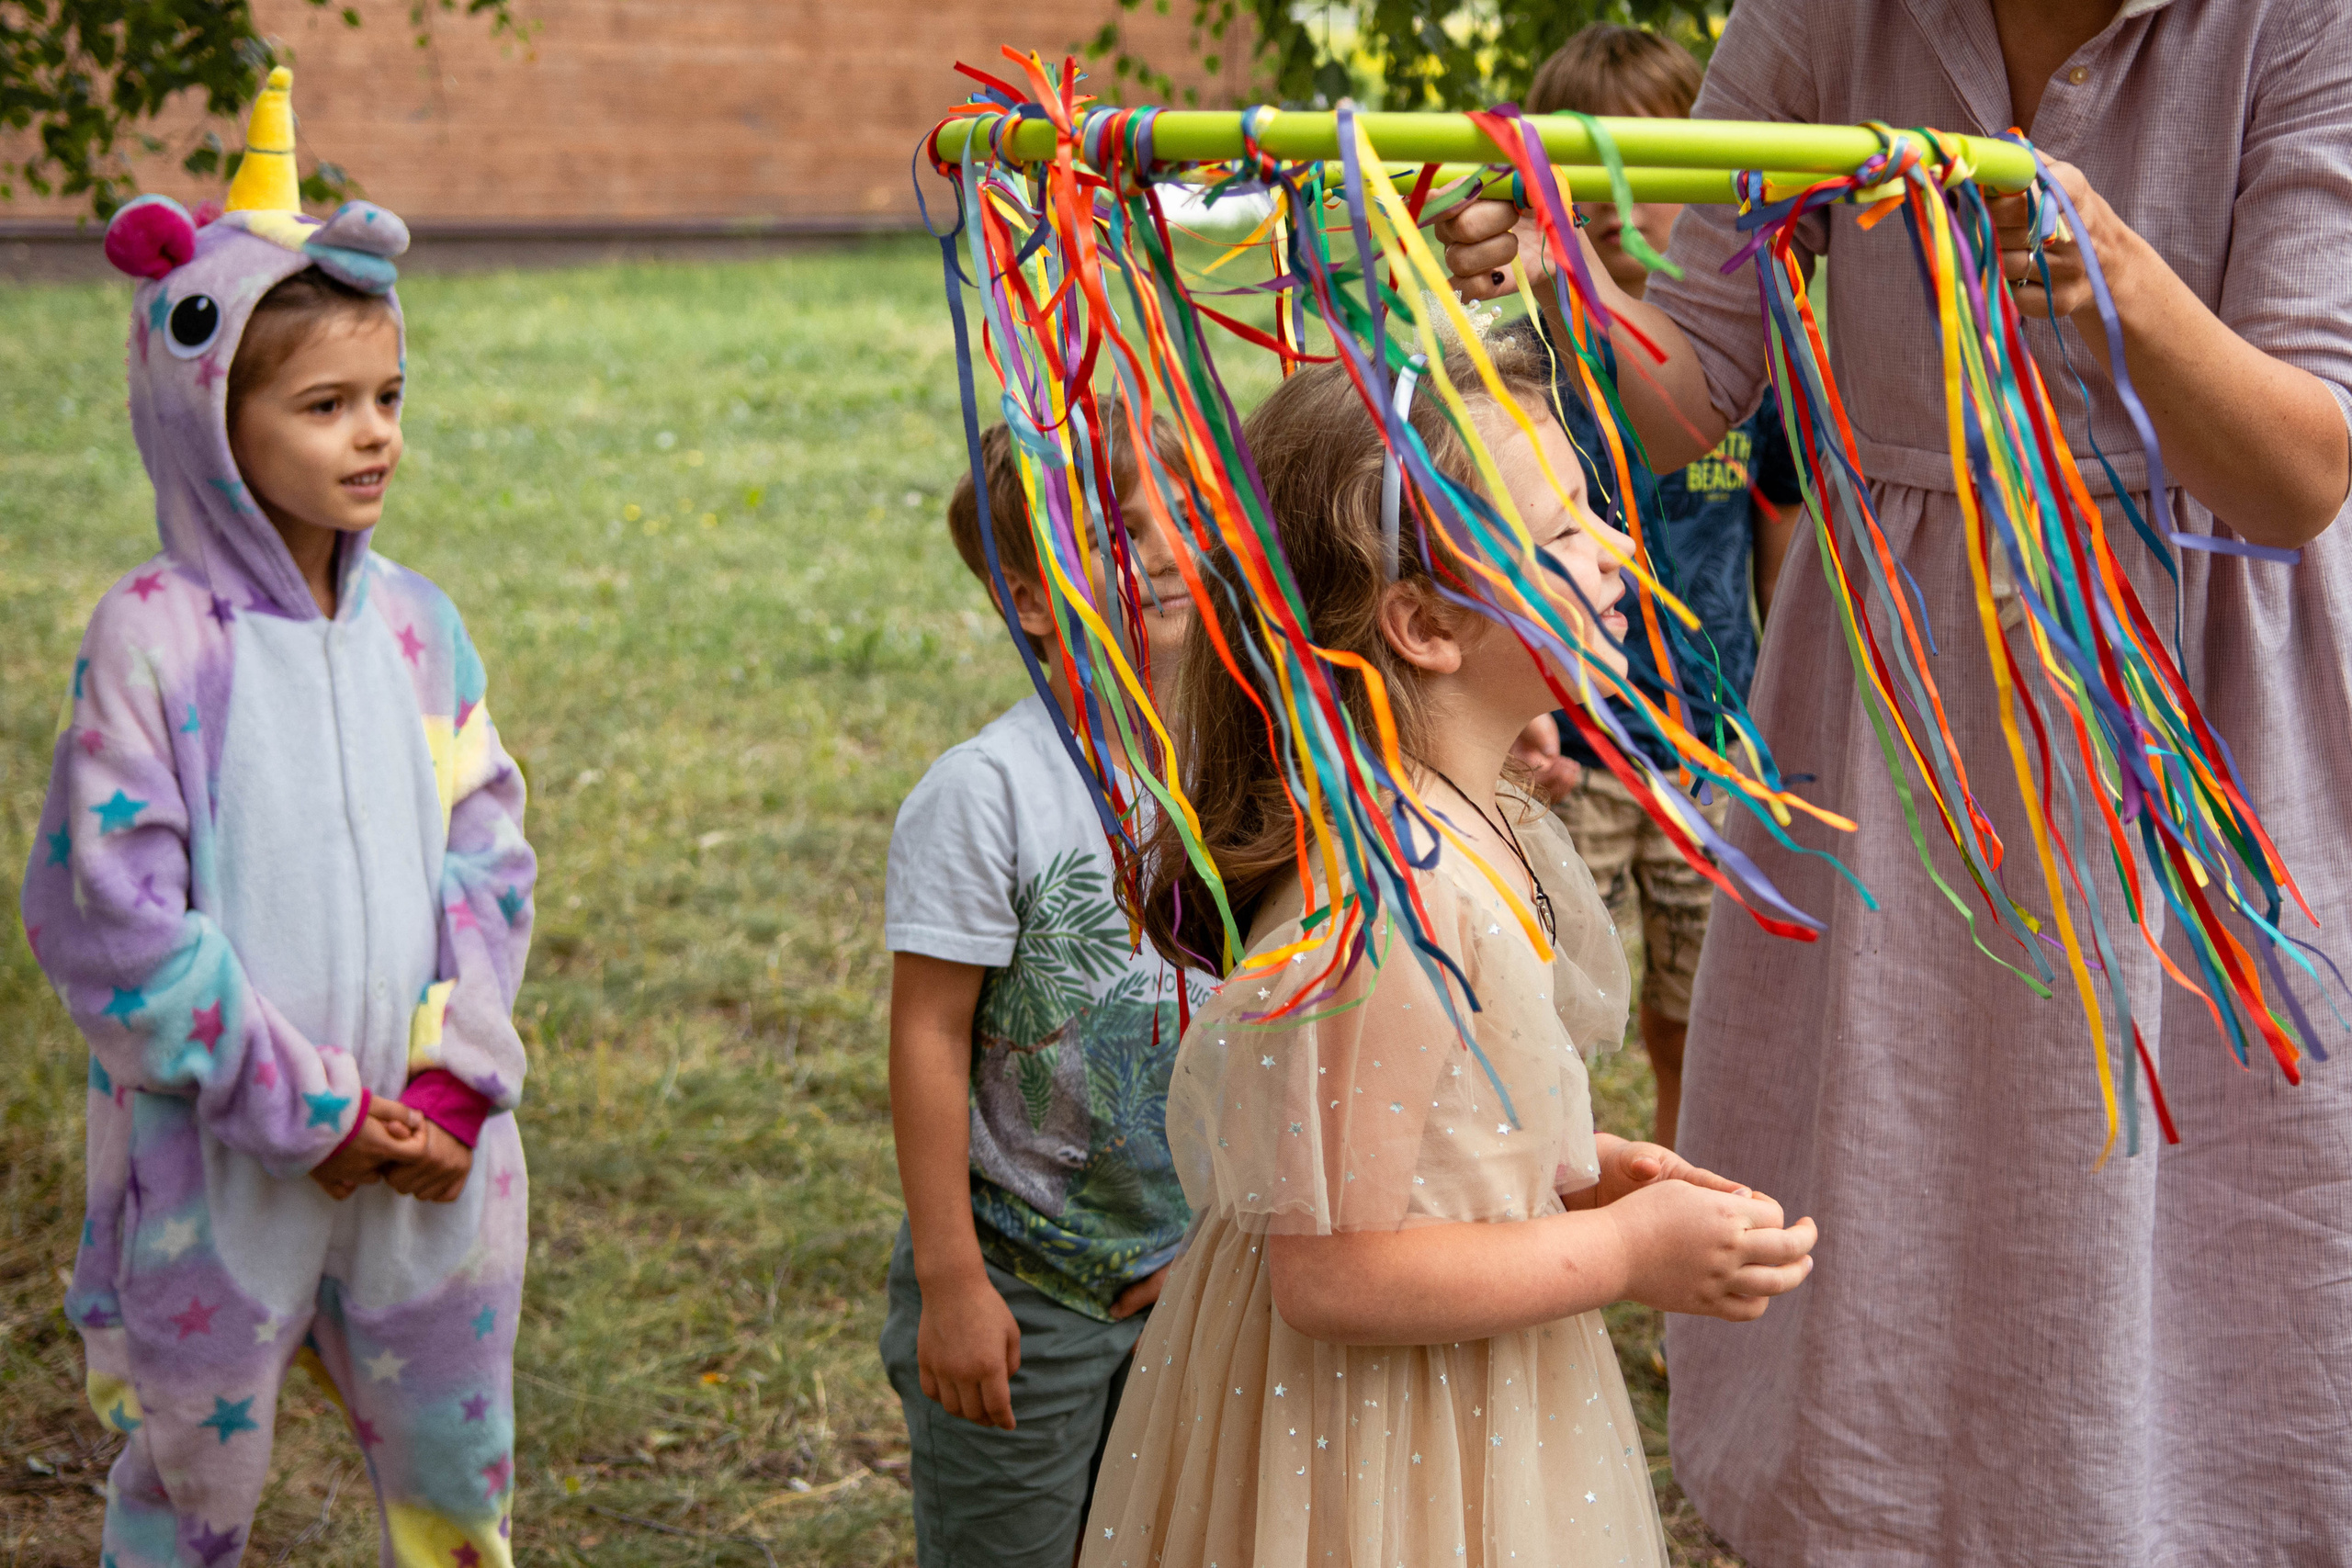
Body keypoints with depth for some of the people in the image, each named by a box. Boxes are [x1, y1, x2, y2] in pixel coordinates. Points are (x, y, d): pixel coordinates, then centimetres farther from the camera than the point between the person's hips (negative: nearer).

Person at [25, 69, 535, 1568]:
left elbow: (489, 857, 5)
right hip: (226, 1159, -4)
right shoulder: (156, 633, -12)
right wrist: (300, 1108, -14)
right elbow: (110, 911, -15)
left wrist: (454, 1083, -7)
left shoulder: (415, 623, 2)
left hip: (432, 1150, 4)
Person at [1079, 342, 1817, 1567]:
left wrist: (1567, 1172, 2)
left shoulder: (1492, 830, 1)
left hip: (1471, 1407, 9)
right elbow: (1330, 1273, -26)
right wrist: (1624, 1252, -19)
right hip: (1379, 1457, -9)